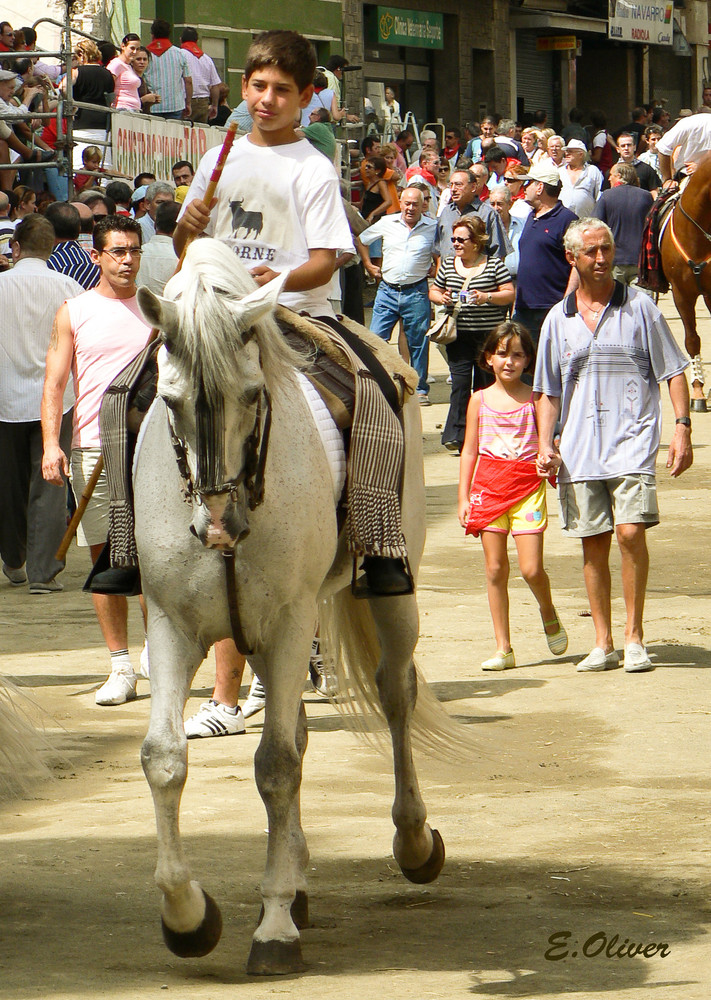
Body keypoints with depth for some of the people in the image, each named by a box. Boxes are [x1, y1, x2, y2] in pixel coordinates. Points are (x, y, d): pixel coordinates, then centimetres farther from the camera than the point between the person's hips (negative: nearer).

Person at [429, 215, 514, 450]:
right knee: (460, 383, -8)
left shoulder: (494, 264, 0)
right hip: (459, 335, 2)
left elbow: (510, 294, -2)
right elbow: (434, 291, 19)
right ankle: (457, 436, -7)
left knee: (485, 384, 5)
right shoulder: (447, 265, 10)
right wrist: (441, 298, -4)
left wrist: (487, 297, -17)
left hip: (489, 334, -2)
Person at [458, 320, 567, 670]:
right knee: (495, 568, 1)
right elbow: (470, 450, 10)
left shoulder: (534, 399, 3)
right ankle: (503, 648, 7)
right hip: (488, 486, 2)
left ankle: (548, 612, 24)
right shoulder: (480, 400, 7)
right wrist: (463, 497, 6)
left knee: (531, 568, -10)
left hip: (527, 486, -2)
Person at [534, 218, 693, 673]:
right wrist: (545, 444, 3)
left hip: (632, 439, -3)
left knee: (630, 530, -16)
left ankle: (634, 637, -6)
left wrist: (683, 428, -6)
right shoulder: (559, 319, 11)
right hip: (580, 448, 3)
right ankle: (603, 644, 13)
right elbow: (548, 392, 16)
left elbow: (673, 371, 4)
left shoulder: (639, 306, 3)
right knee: (594, 545, 5)